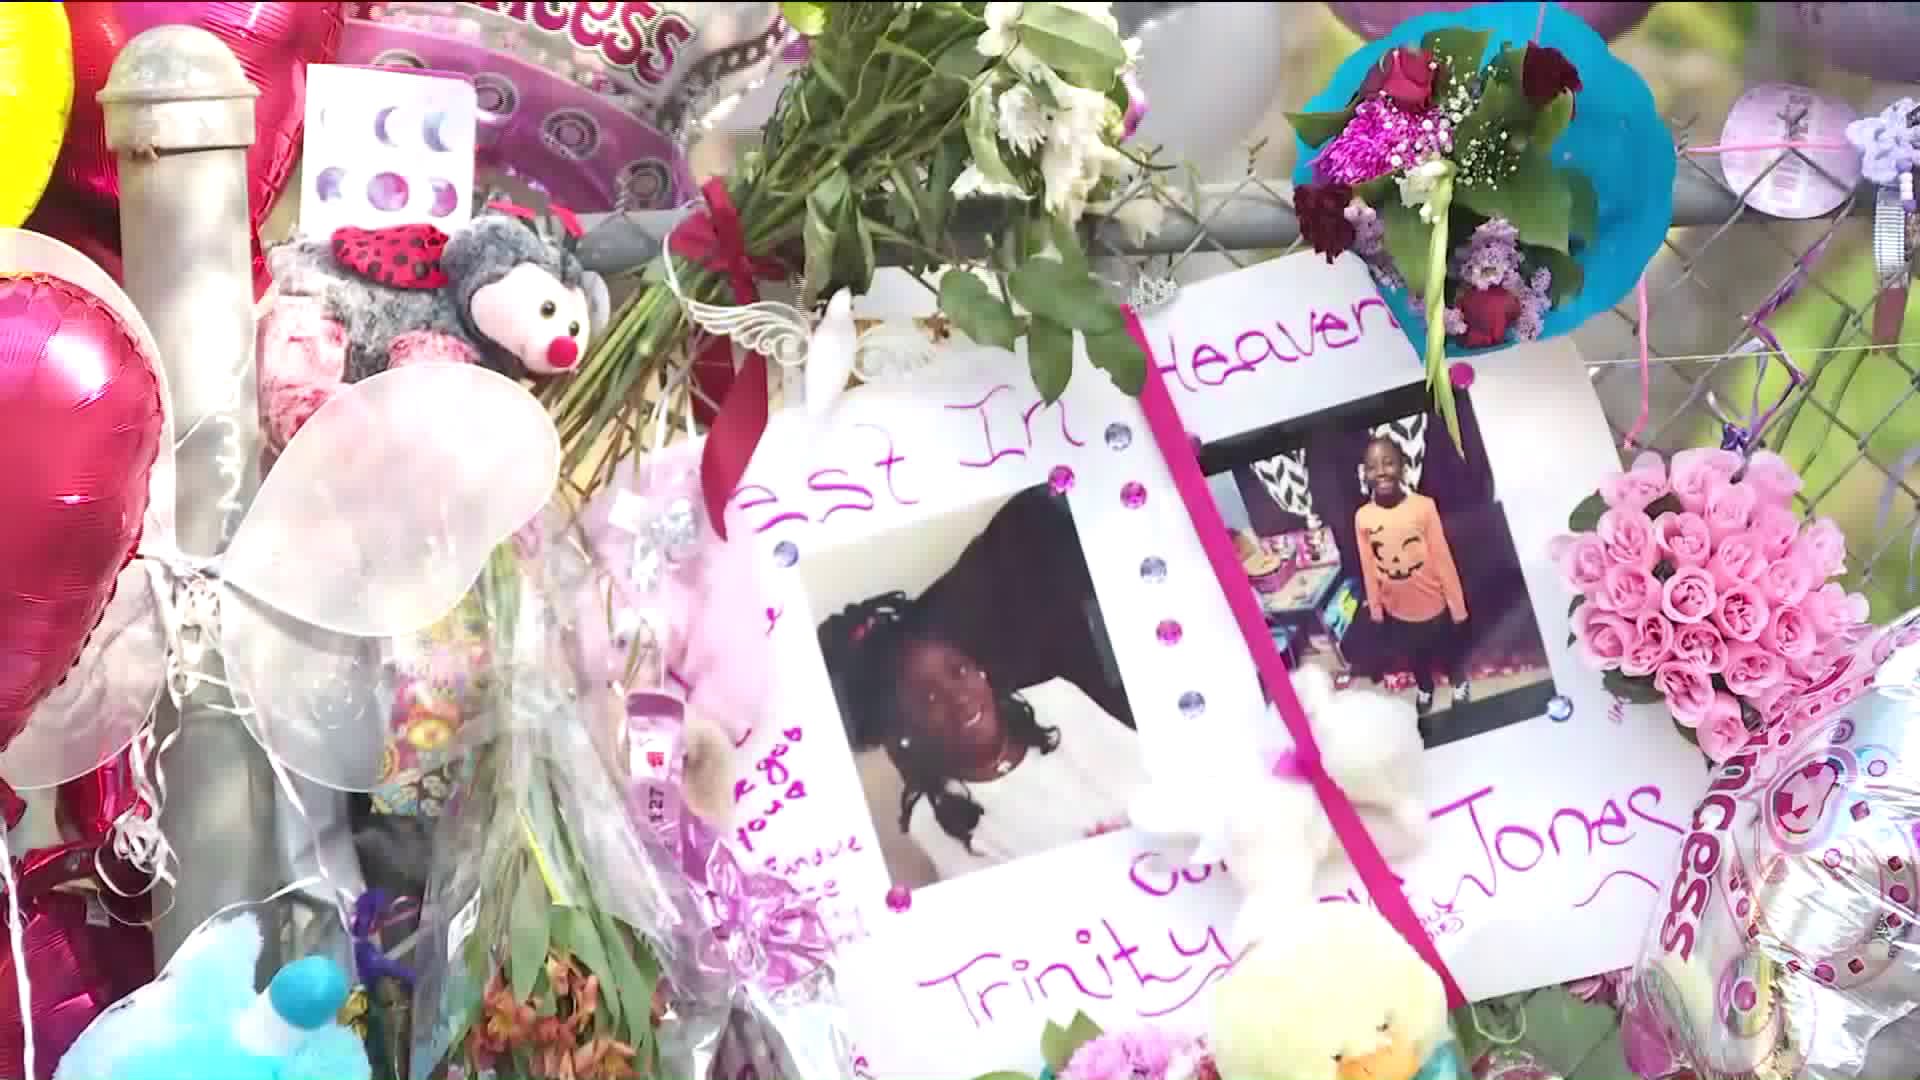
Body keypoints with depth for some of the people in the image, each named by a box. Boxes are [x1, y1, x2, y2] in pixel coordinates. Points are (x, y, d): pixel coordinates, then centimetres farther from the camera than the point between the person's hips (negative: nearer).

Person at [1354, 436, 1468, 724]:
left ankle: (1459, 682, 54)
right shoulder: (1362, 518, -17)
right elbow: (1369, 569, -5)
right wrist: (1375, 609, 4)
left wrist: (1457, 603, -8)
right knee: (1415, 656, 27)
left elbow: (1443, 558, -14)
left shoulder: (1424, 506, -23)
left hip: (1434, 602, -2)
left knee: (1449, 648, 24)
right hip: (1398, 609, 2)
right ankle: (1425, 689, 55)